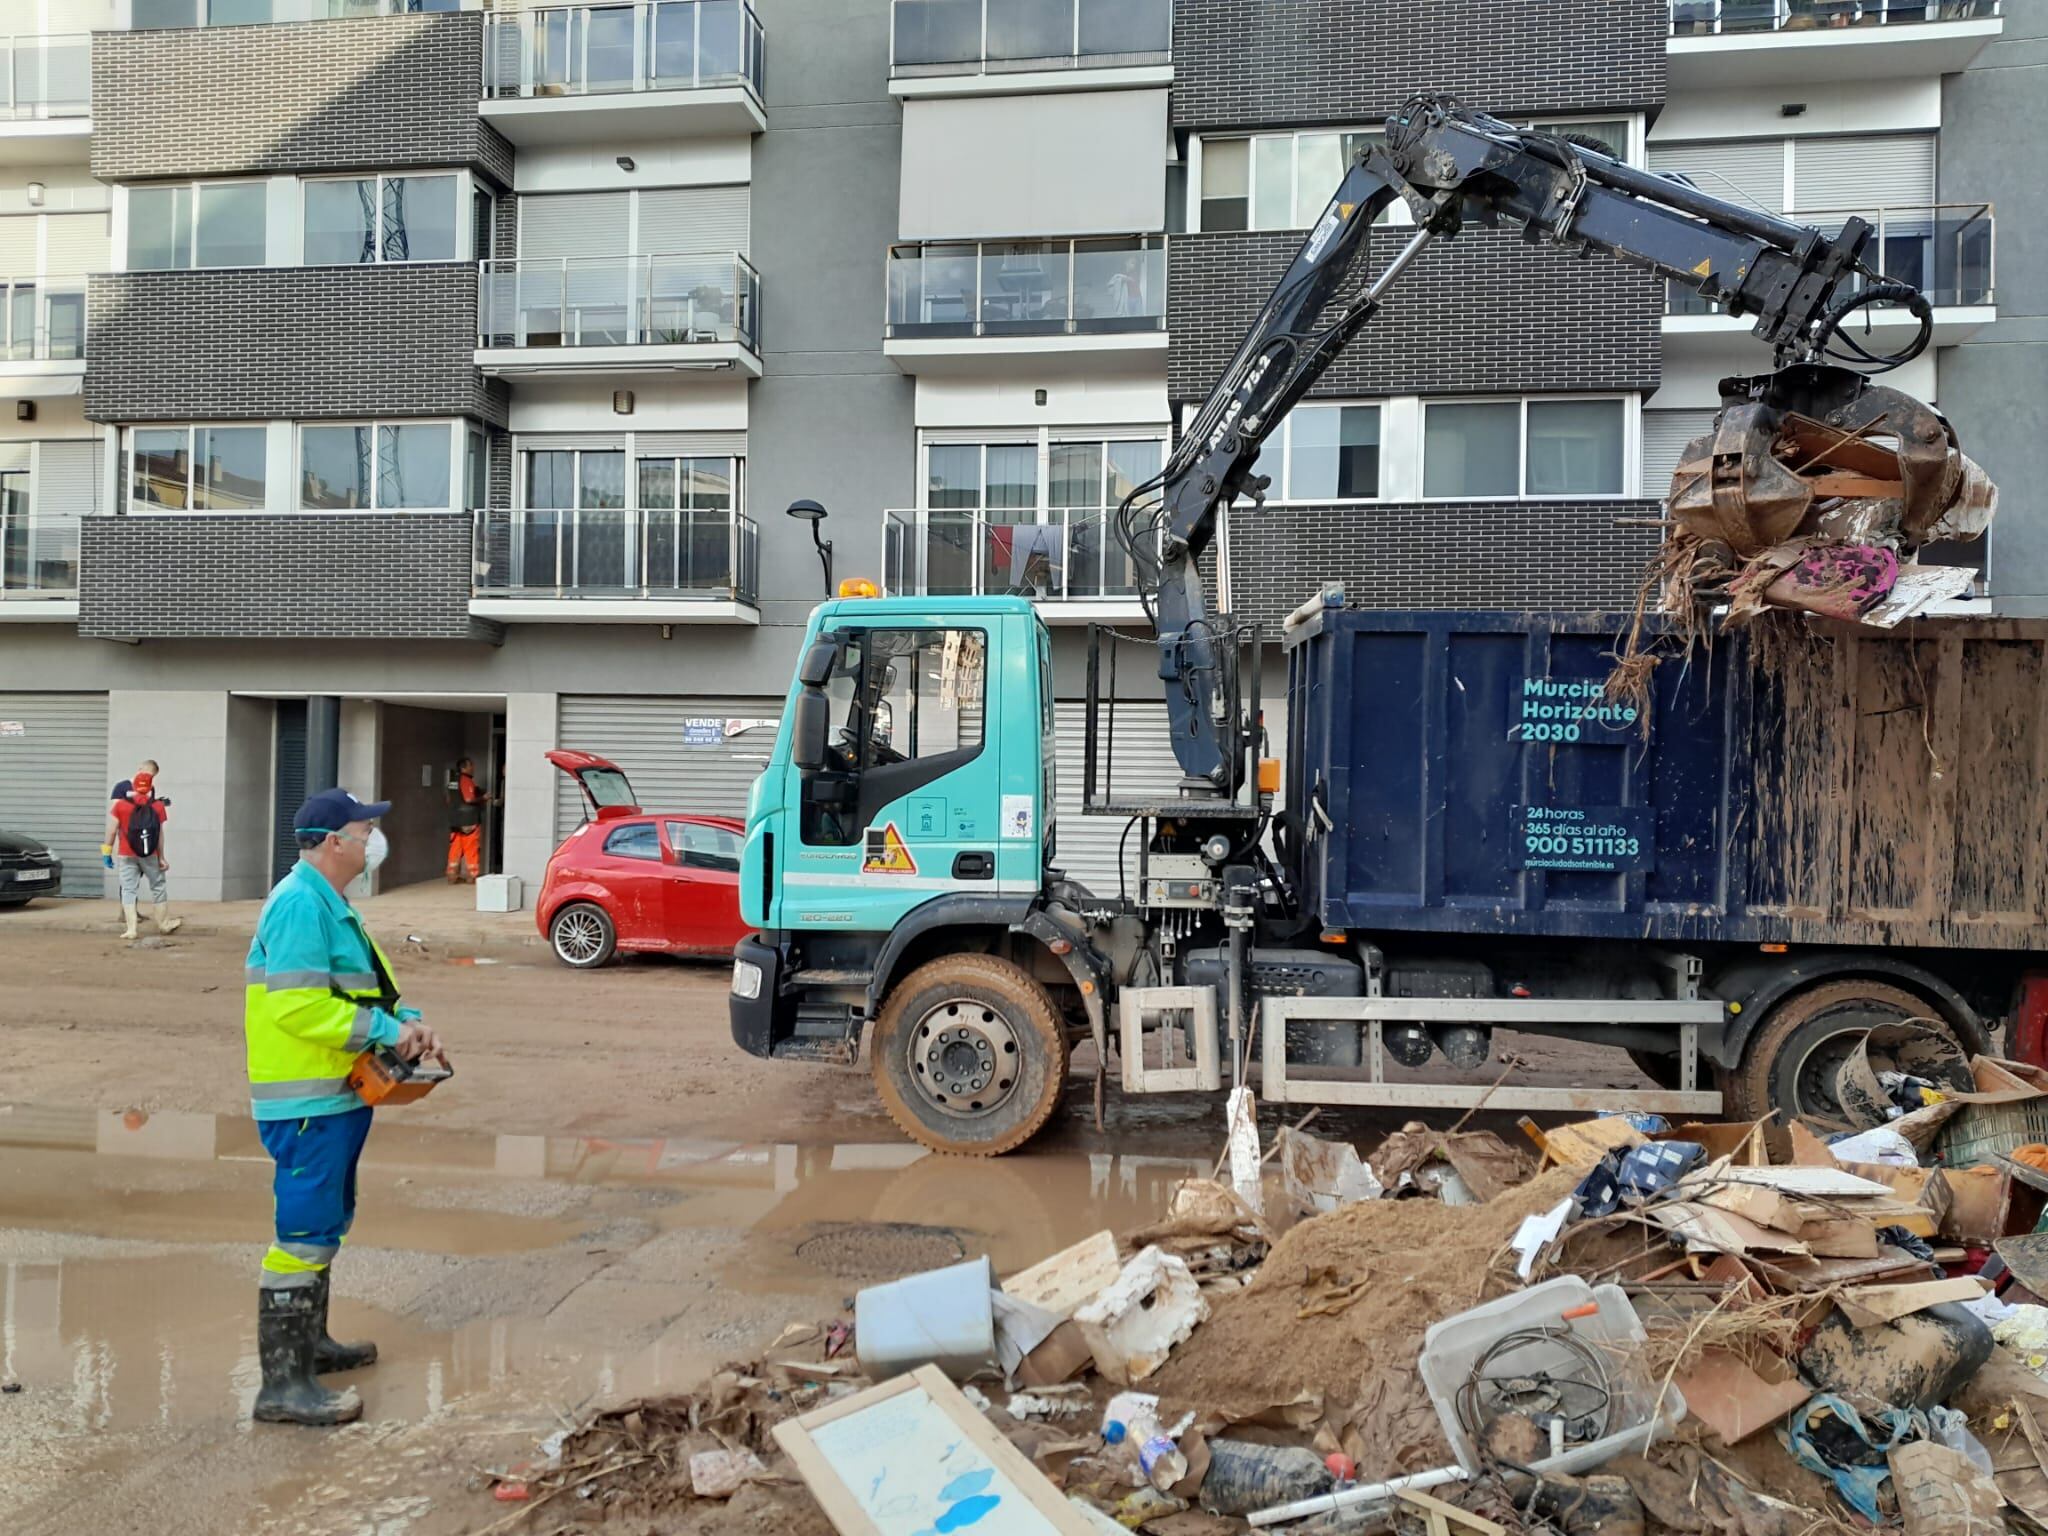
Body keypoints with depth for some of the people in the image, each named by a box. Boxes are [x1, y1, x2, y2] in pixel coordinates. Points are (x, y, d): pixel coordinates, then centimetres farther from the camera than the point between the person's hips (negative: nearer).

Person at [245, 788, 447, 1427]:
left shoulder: (327, 903, 15)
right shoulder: (300, 903, -18)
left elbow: (354, 991, 20)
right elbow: (298, 1004, -27)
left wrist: (407, 1020, 4)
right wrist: (386, 1030, -21)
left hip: (334, 1097, 11)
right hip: (306, 1101, -11)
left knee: (325, 1223, 21)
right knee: (304, 1229, -6)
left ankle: (310, 1344, 36)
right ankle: (283, 1383, 1)